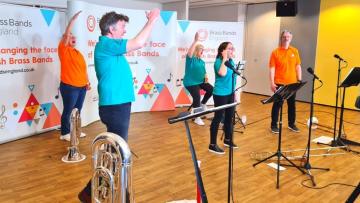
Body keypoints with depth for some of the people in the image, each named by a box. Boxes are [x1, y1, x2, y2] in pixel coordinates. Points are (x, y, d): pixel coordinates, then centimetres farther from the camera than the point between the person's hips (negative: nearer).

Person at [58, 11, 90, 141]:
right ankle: (65, 133, 9)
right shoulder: (64, 50, -3)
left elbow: (83, 68, 18)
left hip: (81, 86, 7)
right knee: (68, 111, -1)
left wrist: (87, 82, 15)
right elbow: (66, 34, -16)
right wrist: (73, 19, -17)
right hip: (69, 87, -7)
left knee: (77, 110, 14)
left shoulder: (78, 52, 16)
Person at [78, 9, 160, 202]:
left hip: (118, 104, 11)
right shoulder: (106, 44, -16)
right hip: (114, 106, -11)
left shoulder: (111, 46, 14)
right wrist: (152, 20, -12)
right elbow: (138, 43, -21)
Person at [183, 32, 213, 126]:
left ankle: (203, 104, 22)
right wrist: (195, 41, -38)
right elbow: (189, 52, -32)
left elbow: (204, 71, 20)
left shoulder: (202, 61, 12)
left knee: (211, 89, -4)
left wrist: (206, 77, -2)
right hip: (191, 83, -7)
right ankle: (197, 118, 10)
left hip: (200, 81, 7)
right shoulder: (191, 59, -10)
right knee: (196, 98, -7)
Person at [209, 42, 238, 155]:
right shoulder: (218, 61, -14)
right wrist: (224, 59, -25)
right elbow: (222, 73, -35)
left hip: (230, 93, 8)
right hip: (220, 94, -8)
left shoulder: (231, 61, 9)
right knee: (218, 118, -3)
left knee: (229, 117, 16)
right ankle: (212, 145, 6)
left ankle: (227, 140, 34)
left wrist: (234, 92, 18)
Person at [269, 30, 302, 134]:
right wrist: (272, 83, -13)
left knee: (292, 104, 12)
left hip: (292, 83, 4)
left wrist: (299, 80, 5)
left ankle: (291, 124, 27)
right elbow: (272, 68, -8)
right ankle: (274, 125, 14)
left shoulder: (295, 51, 7)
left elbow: (298, 66, 10)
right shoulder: (275, 52, -5)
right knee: (277, 104, 3)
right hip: (279, 83, -4)